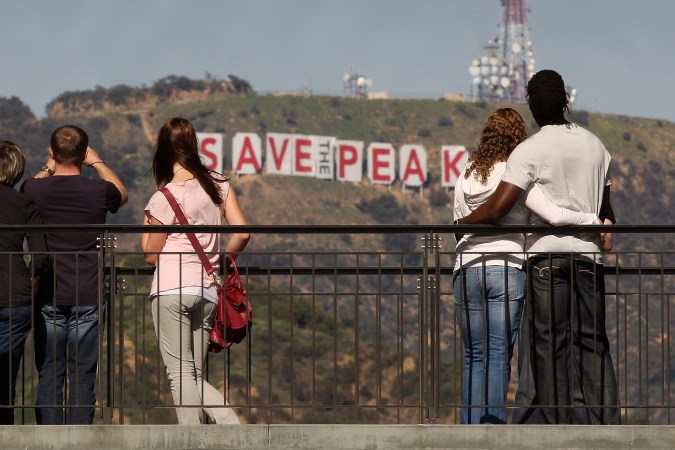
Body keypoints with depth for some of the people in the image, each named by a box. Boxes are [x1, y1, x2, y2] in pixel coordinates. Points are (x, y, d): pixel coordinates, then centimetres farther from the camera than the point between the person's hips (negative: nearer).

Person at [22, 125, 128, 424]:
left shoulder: (35, 189, -4)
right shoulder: (98, 191, -6)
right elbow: (122, 194, 20)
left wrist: (49, 169, 32)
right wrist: (97, 163, 29)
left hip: (48, 298, 1)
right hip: (88, 298, -1)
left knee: (49, 376, 5)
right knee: (82, 376, 2)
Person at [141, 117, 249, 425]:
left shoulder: (164, 197, -5)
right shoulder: (218, 184, 9)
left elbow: (151, 256, 1)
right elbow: (242, 233, 6)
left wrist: (146, 226, 18)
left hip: (172, 287, -5)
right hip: (208, 290, 5)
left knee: (180, 374, -4)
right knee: (195, 377, 12)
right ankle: (235, 428, -8)